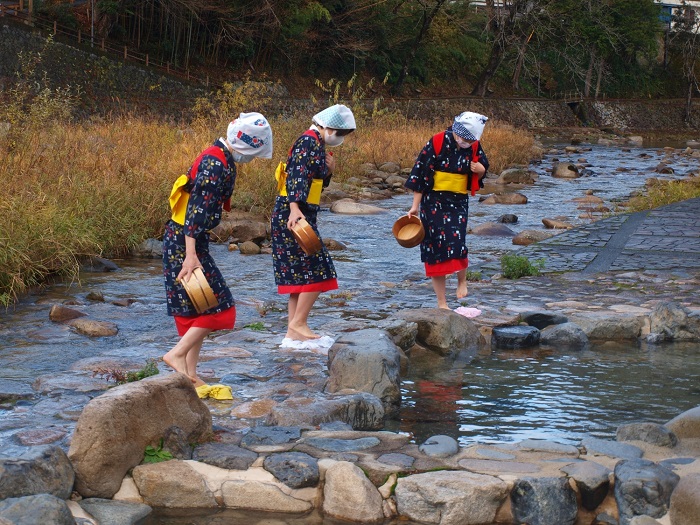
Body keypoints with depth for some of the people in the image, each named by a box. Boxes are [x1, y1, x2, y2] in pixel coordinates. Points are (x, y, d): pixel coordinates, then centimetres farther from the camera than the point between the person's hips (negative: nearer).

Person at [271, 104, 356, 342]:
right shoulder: (309, 141, -12)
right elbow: (297, 176, -23)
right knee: (316, 271, -8)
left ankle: (294, 330, 12)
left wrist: (328, 170, 6)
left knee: (300, 274, 10)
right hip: (294, 215, -10)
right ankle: (298, 324, -5)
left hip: (301, 215, 10)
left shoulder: (317, 143, 18)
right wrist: (295, 208, -33)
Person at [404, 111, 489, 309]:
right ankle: (442, 303, 7)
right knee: (436, 247, 0)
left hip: (458, 201, 2)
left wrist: (480, 170, -11)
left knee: (457, 240, -16)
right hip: (434, 201, -2)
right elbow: (420, 173, -10)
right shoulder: (437, 143, -14)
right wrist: (415, 206, -9)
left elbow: (482, 169, 15)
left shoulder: (474, 146, -1)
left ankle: (462, 280, 14)